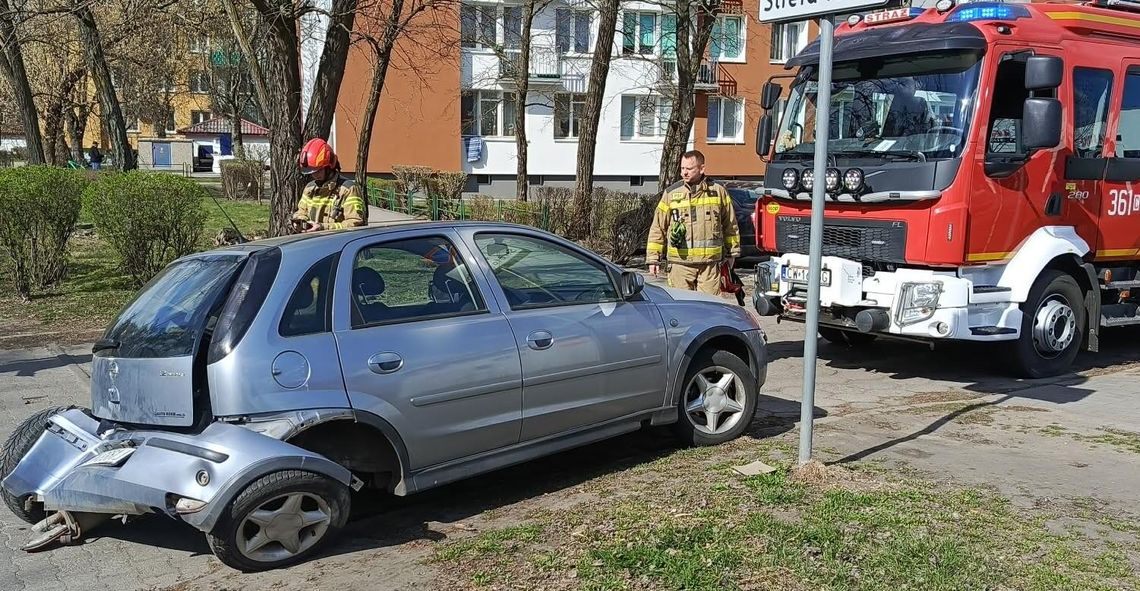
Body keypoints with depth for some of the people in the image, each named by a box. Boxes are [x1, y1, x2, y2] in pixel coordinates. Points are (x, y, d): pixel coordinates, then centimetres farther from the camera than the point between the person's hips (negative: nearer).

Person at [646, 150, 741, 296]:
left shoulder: (718, 191, 6)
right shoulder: (671, 193, 4)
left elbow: (730, 225, 16)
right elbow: (657, 228, 7)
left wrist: (731, 253, 18)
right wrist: (653, 258, 3)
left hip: (710, 263, 0)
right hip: (680, 263, 0)